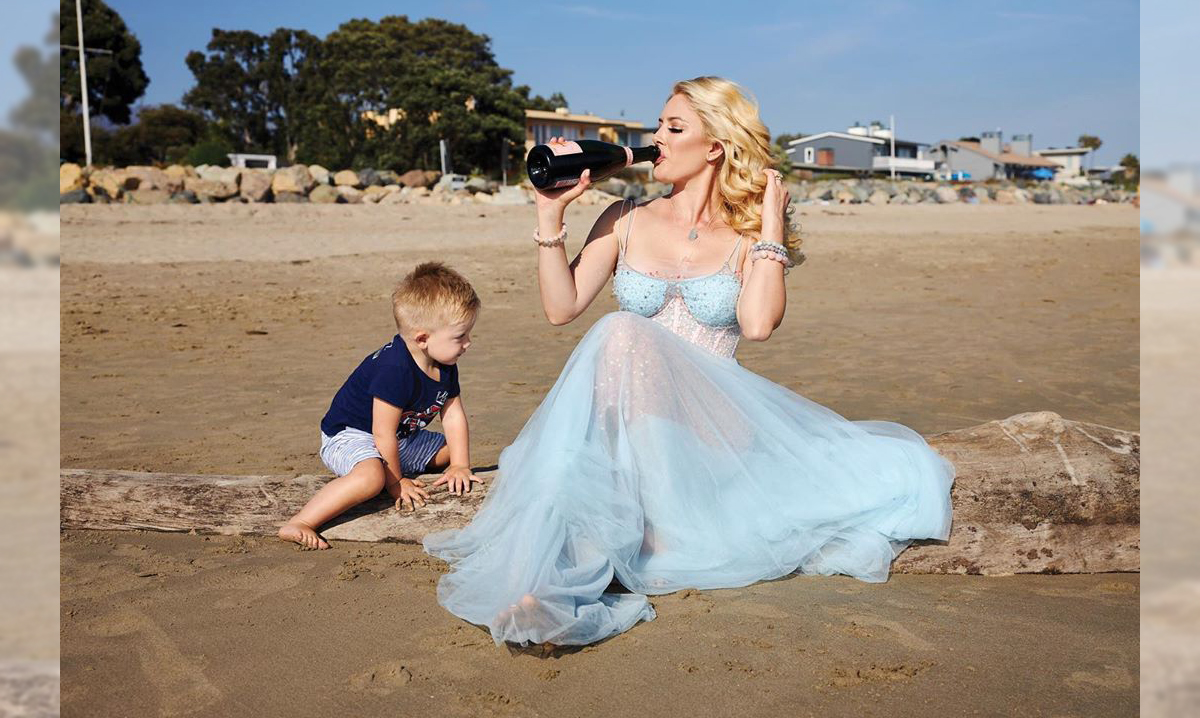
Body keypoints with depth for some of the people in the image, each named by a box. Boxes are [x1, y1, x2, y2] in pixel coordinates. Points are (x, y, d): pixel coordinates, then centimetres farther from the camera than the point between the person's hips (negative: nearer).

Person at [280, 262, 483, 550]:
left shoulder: (445, 366, -5)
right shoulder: (394, 369, -33)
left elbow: (454, 416, 3)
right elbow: (383, 434, -27)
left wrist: (460, 465, -6)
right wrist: (396, 482, -17)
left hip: (402, 439, 9)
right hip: (349, 435, -9)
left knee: (450, 451, 15)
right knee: (372, 476, -39)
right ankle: (298, 525, -32)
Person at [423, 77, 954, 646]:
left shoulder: (749, 239, 8)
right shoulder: (626, 220, 13)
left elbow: (758, 324, -13)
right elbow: (561, 308, 3)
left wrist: (772, 224, -5)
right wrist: (550, 215, -1)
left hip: (712, 427, 1)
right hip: (626, 420, -1)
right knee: (622, 334, -32)